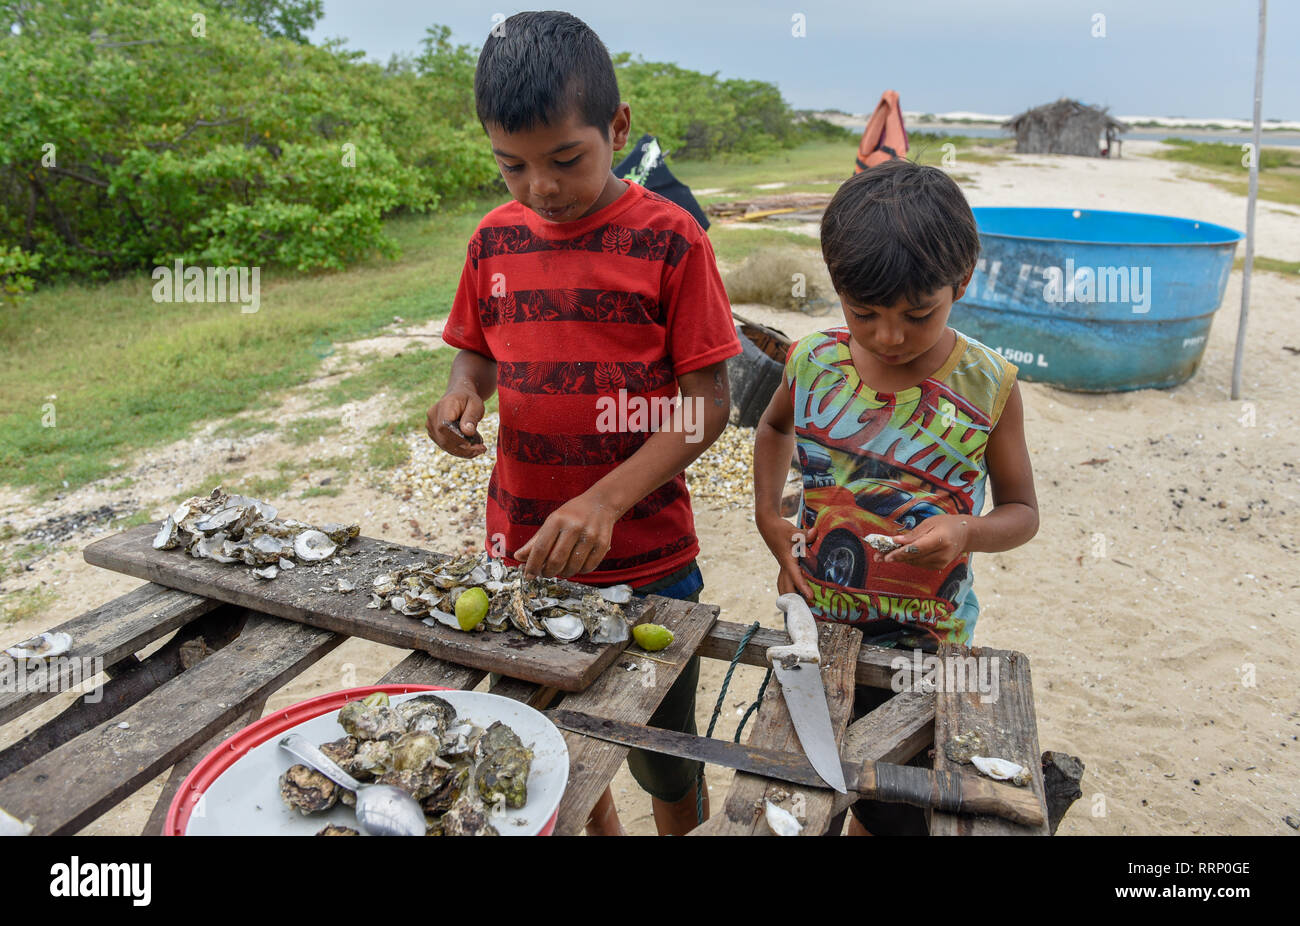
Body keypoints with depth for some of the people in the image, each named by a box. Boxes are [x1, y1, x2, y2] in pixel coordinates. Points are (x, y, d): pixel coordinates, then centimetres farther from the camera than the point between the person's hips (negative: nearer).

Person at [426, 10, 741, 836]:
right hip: (521, 551, 4)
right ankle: (600, 828, 52)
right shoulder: (495, 239, 2)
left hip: (644, 559, -4)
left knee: (664, 756, 16)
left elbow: (709, 405, -13)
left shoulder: (669, 238, -12)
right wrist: (462, 395, -10)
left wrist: (605, 500, -24)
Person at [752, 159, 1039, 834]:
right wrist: (767, 516, 3)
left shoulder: (988, 386, -14)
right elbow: (775, 427, 15)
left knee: (893, 812, 13)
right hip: (813, 625, 2)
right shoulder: (812, 363, -8)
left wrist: (968, 532, -25)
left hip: (923, 644, -2)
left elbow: (1021, 511, -3)